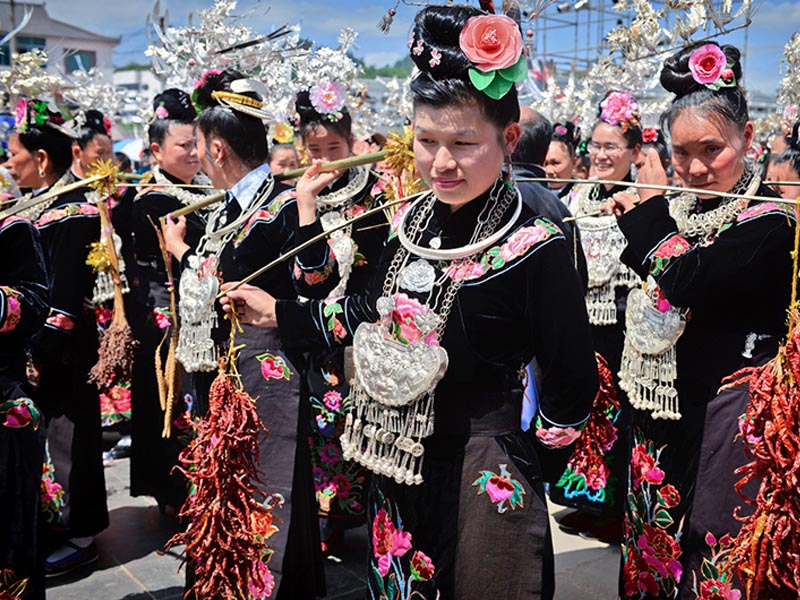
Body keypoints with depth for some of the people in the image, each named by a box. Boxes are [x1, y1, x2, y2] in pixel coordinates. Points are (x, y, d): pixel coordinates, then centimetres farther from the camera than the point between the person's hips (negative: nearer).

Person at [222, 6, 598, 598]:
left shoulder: (535, 248, -19)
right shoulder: (410, 222, 0)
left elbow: (573, 382, -14)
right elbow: (378, 317, 14)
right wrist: (279, 312, 16)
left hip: (482, 474, -6)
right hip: (397, 464, 7)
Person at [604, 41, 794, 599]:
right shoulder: (684, 208, 5)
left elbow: (681, 283, -27)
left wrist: (651, 209, -14)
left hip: (724, 408, -7)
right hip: (665, 405, 7)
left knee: (710, 542, 4)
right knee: (657, 529, 19)